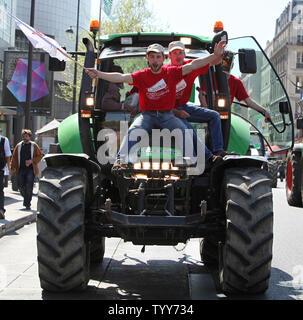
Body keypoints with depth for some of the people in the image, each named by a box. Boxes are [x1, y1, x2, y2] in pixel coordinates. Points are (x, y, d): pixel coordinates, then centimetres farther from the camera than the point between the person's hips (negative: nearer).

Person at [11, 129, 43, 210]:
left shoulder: (34, 145, 3)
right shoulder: (19, 145, 9)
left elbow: (40, 155, 2)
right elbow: (14, 157, 12)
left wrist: (32, 161, -12)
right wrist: (13, 167, 6)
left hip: (30, 169, -3)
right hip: (21, 169, 3)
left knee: (29, 187, -6)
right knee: (20, 186, -1)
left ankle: (27, 204, 2)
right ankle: (26, 198, 28)